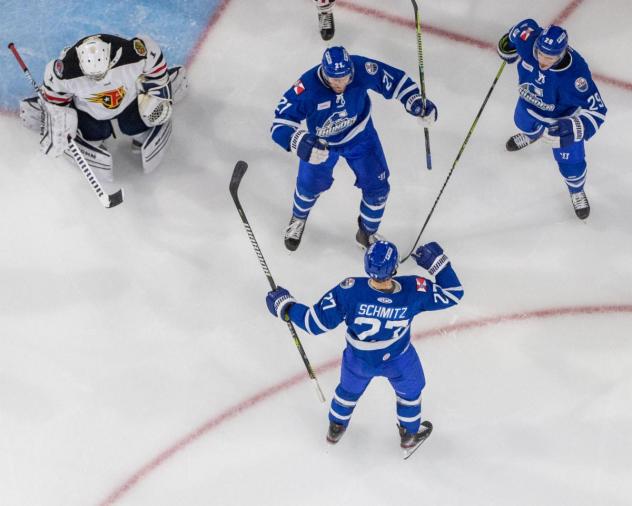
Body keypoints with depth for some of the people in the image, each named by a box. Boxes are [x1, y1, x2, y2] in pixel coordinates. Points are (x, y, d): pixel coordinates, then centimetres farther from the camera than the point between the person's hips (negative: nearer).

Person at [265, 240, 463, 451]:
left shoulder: (349, 291, -37)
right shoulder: (414, 290, -35)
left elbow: (316, 322, -27)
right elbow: (453, 292, -19)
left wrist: (285, 307, -12)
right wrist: (438, 262, -12)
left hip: (359, 360, 1)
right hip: (399, 361, -1)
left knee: (349, 389, 33)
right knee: (410, 390, 32)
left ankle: (336, 427, 58)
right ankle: (410, 434, 54)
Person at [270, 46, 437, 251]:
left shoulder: (361, 68, -33)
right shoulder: (306, 88, -38)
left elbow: (394, 79, -15)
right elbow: (280, 125, -37)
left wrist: (417, 103, -25)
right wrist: (301, 143, -56)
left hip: (360, 137, 1)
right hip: (321, 142, -1)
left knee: (377, 187, 3)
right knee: (309, 185, 15)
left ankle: (367, 234, 33)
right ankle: (298, 218, 53)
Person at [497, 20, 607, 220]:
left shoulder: (575, 74, -46)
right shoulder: (528, 38, -37)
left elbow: (596, 111, -38)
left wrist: (572, 129, -49)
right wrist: (508, 44, 7)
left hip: (562, 116, -4)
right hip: (530, 100, 4)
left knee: (570, 160, 7)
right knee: (524, 124, 36)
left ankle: (577, 191, 43)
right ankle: (531, 134, 77)